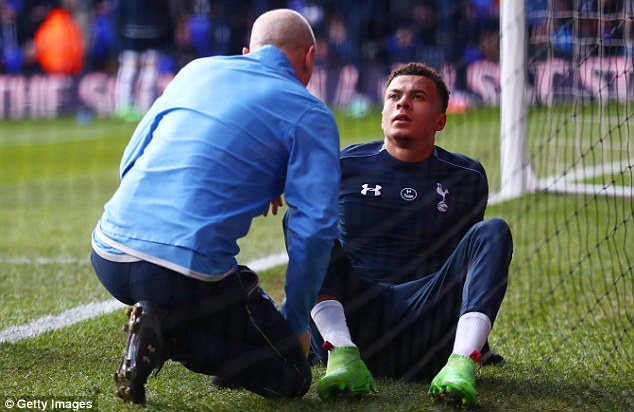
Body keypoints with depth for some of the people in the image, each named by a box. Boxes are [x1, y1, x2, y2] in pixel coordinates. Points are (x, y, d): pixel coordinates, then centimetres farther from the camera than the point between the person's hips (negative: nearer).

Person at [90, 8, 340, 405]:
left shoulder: (196, 70, 19)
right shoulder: (310, 114, 4)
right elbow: (314, 227, -5)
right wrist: (295, 322, 7)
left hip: (109, 254, 6)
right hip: (191, 268, -6)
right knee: (292, 376, 9)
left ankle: (160, 320, 6)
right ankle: (170, 335, -10)